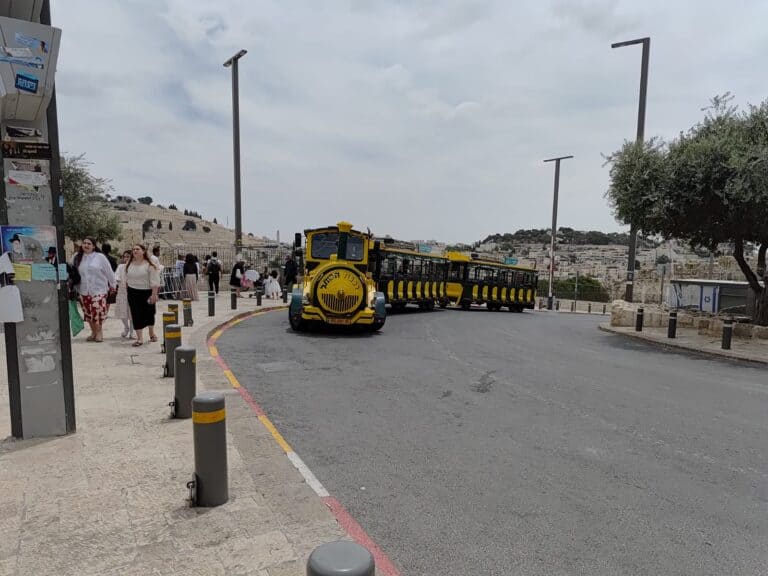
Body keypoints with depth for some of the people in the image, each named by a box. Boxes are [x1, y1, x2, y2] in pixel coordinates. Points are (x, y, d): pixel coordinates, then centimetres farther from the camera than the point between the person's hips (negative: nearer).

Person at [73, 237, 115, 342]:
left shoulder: (100, 257, -4)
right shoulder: (77, 258, 7)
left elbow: (109, 272, 2)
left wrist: (112, 284, 7)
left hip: (98, 290, -4)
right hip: (84, 291, 4)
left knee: (97, 311, -8)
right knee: (88, 313, 9)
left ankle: (99, 332, 7)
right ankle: (93, 332, 22)